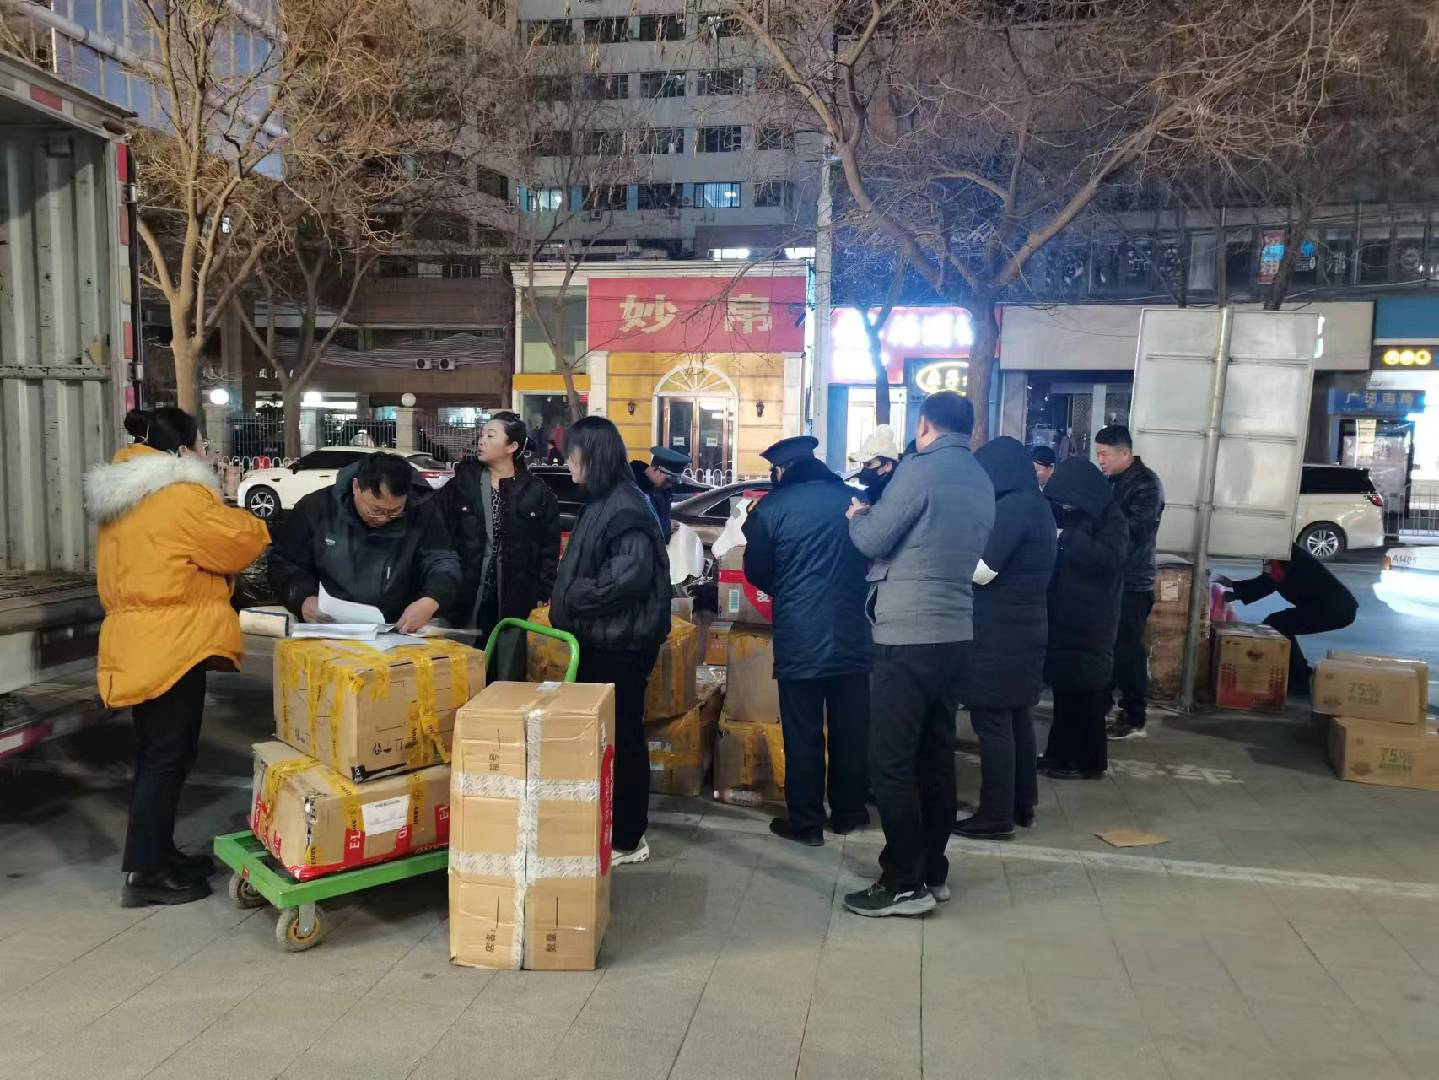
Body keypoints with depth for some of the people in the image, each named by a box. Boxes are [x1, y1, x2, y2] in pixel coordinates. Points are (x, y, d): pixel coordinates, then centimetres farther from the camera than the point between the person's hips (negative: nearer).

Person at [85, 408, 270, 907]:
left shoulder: (125, 499, 14)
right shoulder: (182, 497, -16)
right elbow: (242, 542, -11)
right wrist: (254, 526, 9)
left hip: (138, 641, 10)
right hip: (170, 644, -10)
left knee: (155, 754, 17)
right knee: (168, 758, -3)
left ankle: (159, 853, 28)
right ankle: (144, 874, 3)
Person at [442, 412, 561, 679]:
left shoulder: (538, 494, 1)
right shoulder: (459, 486, 2)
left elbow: (549, 550, 4)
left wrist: (543, 594, -2)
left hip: (513, 603, 0)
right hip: (465, 600, 1)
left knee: (508, 682, 8)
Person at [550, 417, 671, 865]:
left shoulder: (625, 508, -18)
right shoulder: (599, 503, 13)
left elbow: (630, 577, -28)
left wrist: (571, 598, -18)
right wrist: (563, 600, 6)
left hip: (621, 644, -10)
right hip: (600, 640, 10)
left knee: (622, 737, 1)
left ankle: (628, 839, 14)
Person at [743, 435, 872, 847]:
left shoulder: (772, 507, -7)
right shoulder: (854, 499, 1)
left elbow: (756, 571, 0)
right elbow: (870, 559, 12)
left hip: (799, 638, -3)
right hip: (852, 635, 3)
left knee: (803, 734, 6)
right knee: (851, 729, 15)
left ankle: (805, 822, 14)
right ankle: (848, 811, 27)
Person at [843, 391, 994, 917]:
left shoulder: (919, 469, -11)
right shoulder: (983, 483, 13)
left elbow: (872, 541, -10)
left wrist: (858, 514, 12)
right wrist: (882, 510, 21)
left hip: (907, 637, -8)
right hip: (955, 635, 8)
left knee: (892, 763, -1)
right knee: (936, 757, 15)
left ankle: (905, 884, 4)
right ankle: (933, 872, 24)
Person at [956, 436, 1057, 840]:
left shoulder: (1012, 507, -17)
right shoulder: (1035, 504, 13)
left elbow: (981, 570, -20)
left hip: (999, 633, -10)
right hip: (1024, 628, 10)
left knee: (992, 721, -4)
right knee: (1017, 718, 16)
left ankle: (996, 816, 2)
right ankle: (1022, 804, 26)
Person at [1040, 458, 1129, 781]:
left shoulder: (1111, 518, -6)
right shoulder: (1068, 516, 11)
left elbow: (1111, 559, -21)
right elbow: (1058, 559, 16)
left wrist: (1070, 539, -22)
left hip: (1091, 619, -6)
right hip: (1063, 614, 6)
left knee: (1085, 690, -3)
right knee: (1064, 685, 10)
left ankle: (1088, 760, 6)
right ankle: (1062, 751, 20)